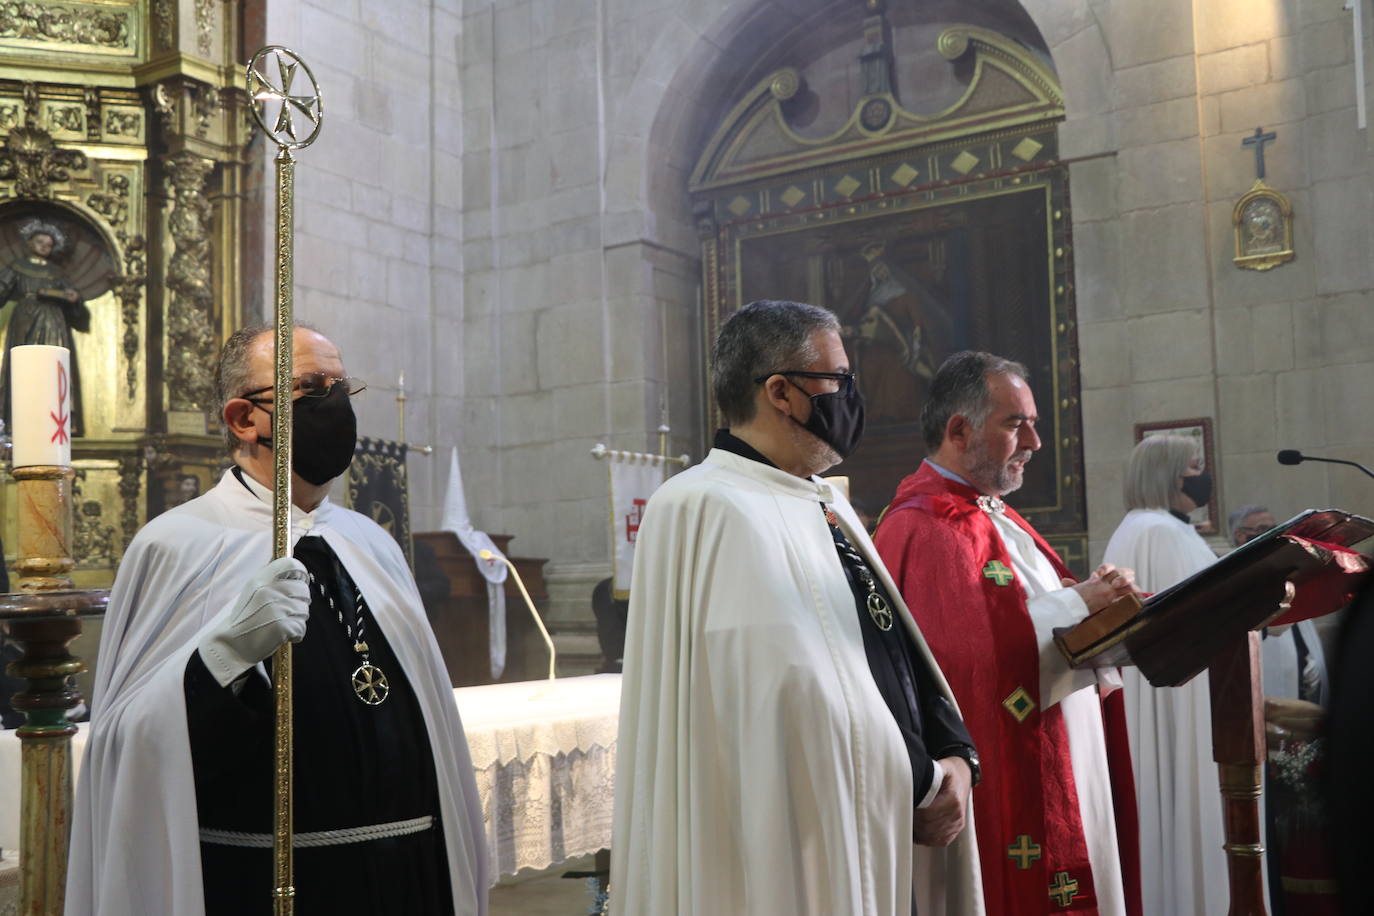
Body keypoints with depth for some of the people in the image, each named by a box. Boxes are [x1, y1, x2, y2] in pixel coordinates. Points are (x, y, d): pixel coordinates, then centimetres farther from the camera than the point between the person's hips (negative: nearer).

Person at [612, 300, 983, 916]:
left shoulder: (826, 508, 11)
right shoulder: (719, 512, -19)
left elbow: (906, 655, 11)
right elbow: (806, 698, -24)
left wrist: (955, 756, -6)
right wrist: (922, 785, -12)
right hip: (805, 853, -8)